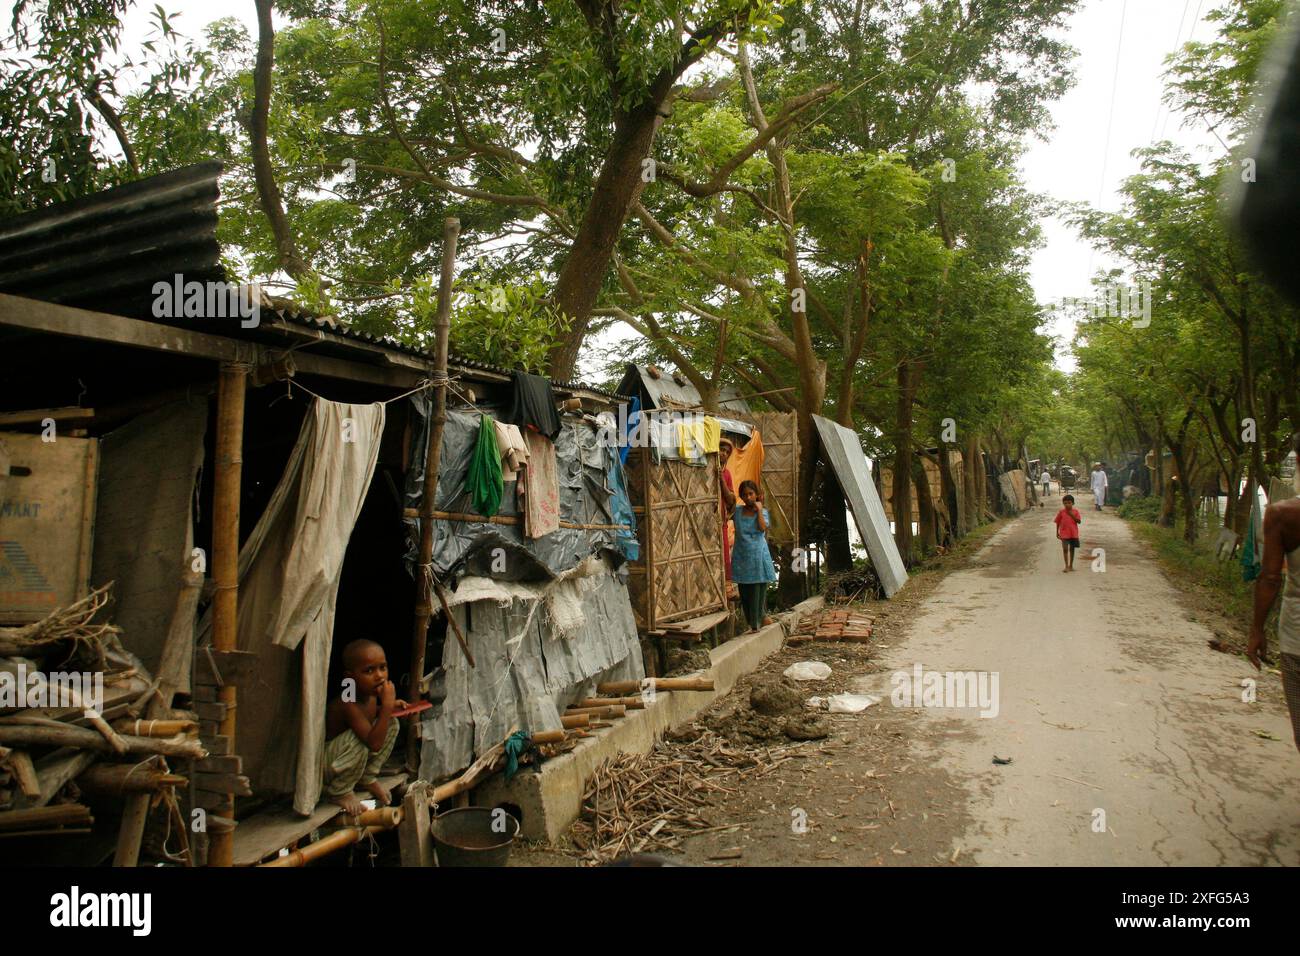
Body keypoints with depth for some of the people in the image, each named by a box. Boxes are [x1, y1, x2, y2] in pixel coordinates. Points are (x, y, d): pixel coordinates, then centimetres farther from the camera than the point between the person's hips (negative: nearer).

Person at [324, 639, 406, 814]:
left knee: (391, 723, -2)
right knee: (358, 739, -36)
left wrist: (389, 707, -2)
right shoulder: (348, 704, -33)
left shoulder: (372, 694, -7)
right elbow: (374, 743, -39)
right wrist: (387, 705, -39)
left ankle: (368, 778, 9)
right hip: (325, 763, -8)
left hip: (351, 754, 9)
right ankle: (339, 792, -12)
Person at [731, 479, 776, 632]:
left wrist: (759, 510, -9)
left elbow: (762, 527, -15)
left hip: (758, 556, -1)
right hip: (741, 557, 2)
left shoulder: (762, 511, 2)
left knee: (758, 592, -1)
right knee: (744, 594, 5)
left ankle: (756, 624, 8)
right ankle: (751, 623, 16)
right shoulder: (737, 511, 5)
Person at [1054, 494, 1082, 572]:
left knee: (1072, 549, 11)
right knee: (1065, 549, -10)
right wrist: (1057, 532, 5)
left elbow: (1079, 521, -7)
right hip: (1064, 533, -1)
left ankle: (1071, 565, 22)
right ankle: (1066, 566, -4)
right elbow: (1058, 522, 5)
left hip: (1074, 533, 1)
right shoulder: (1061, 512, -2)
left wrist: (1072, 515, -19)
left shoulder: (1075, 511, -1)